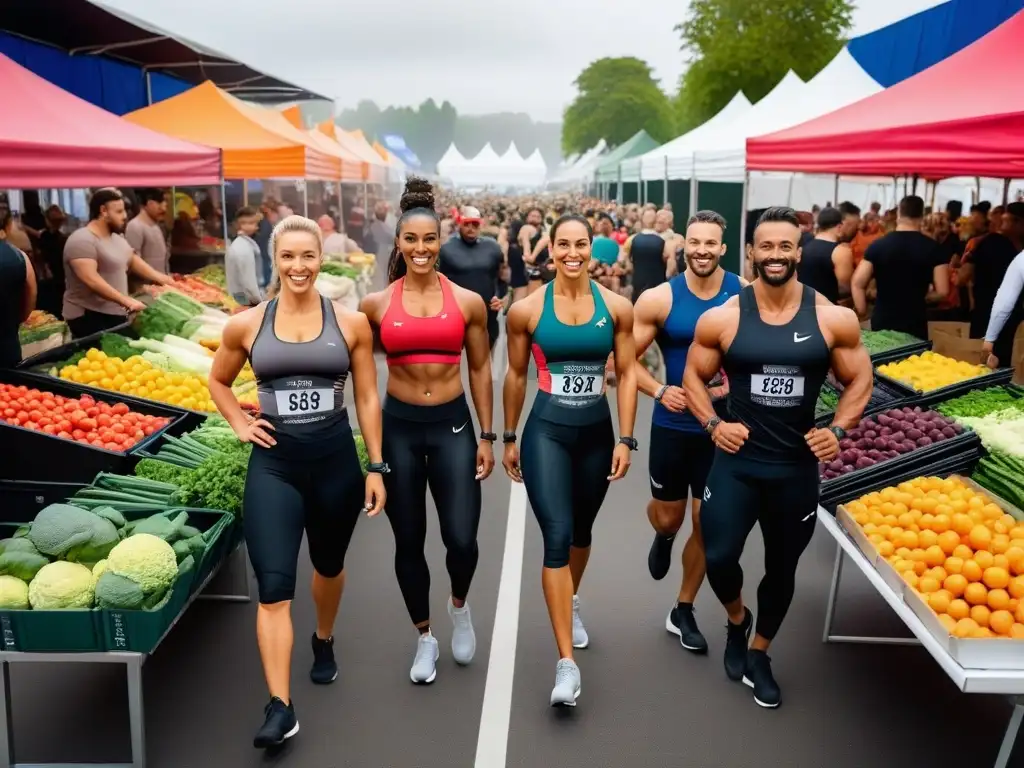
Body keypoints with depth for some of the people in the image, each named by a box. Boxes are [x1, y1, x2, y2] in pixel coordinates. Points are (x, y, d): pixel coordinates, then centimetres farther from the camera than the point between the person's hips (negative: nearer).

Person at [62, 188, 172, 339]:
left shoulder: (117, 237, 13)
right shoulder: (82, 240, -17)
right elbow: (91, 279, -29)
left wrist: (162, 279, 9)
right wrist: (126, 300, -35)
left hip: (116, 314, 9)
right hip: (89, 317, -9)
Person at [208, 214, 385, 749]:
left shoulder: (351, 323, -3)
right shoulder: (246, 324, -1)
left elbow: (367, 398, 1)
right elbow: (218, 381, 17)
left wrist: (376, 467, 0)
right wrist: (240, 424, 2)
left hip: (335, 457, 1)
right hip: (273, 463, 0)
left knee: (329, 564, 21)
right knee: (274, 588, -8)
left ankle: (324, 642, 50)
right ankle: (280, 707, 1)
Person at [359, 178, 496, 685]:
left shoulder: (468, 302, -1)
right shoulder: (376, 304, -1)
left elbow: (480, 369, 6)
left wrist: (487, 436, 5)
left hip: (453, 425, 0)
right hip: (397, 428, 1)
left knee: (461, 539, -6)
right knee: (408, 543, 10)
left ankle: (459, 605, 30)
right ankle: (424, 638, 33)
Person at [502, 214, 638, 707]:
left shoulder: (617, 307, -2)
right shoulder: (527, 309, -5)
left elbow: (626, 374, 2)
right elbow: (516, 376, 4)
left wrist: (626, 439, -2)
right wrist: (509, 438, 9)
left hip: (597, 431, 3)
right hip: (546, 431, -2)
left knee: (582, 531, 20)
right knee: (556, 536, -12)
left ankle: (571, 602, 51)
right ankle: (566, 663, -5)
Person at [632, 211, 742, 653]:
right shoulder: (659, 299, -8)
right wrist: (659, 390, -19)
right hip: (673, 425, 0)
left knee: (706, 525, 8)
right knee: (668, 517, 13)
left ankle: (682, 611, 29)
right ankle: (663, 537, 54)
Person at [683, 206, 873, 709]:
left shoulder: (834, 319, -6)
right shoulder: (722, 318, -7)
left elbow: (859, 380, 7)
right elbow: (694, 376, 4)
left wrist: (838, 430, -7)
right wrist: (713, 424, -9)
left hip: (798, 467, 1)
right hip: (736, 461, -1)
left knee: (782, 568, 14)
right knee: (718, 557, -8)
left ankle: (759, 655, 40)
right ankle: (737, 619, 29)